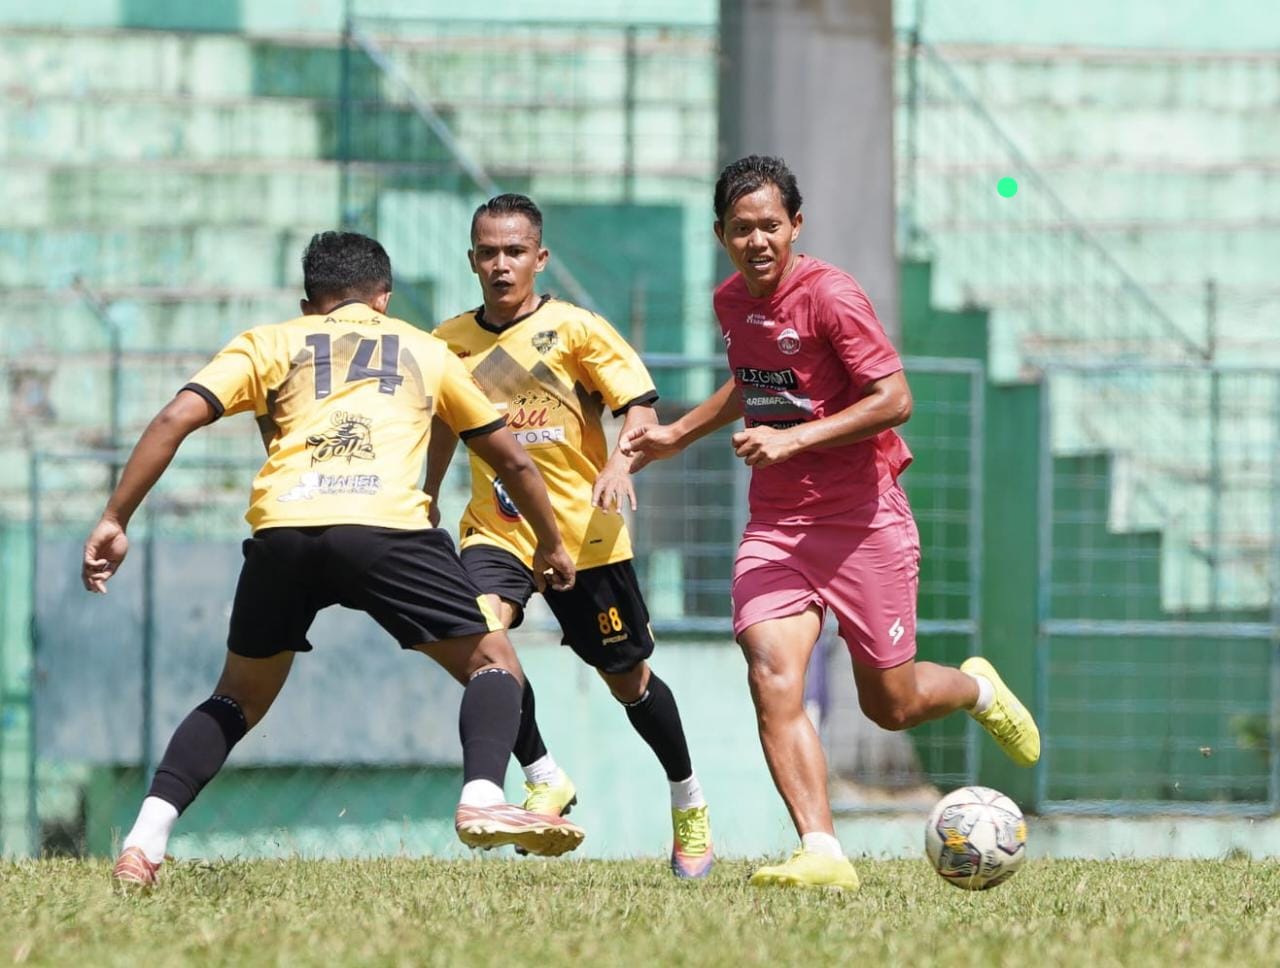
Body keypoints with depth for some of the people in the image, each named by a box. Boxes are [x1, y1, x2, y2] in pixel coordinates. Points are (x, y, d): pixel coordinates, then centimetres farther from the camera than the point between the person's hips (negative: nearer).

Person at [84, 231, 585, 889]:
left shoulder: (266, 345, 26)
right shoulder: (424, 350, 29)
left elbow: (176, 419, 10)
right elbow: (510, 458, 36)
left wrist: (115, 522, 10)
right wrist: (551, 543, 51)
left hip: (281, 531, 2)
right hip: (387, 527, -1)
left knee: (239, 699, 21)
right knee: (492, 664, 15)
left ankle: (146, 838, 5)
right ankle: (482, 798, -12)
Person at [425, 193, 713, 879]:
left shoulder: (575, 329, -6)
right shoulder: (450, 343, 5)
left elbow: (639, 405, -9)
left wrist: (621, 463, -27)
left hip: (583, 532, -2)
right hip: (496, 531, 2)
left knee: (627, 678, 7)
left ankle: (689, 804, 31)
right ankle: (544, 781, -11)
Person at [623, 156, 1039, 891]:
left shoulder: (830, 296, -15)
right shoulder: (732, 302, 7)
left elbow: (894, 399, -19)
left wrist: (793, 439, -24)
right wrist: (677, 435, 24)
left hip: (862, 519, -5)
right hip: (774, 524, 5)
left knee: (890, 706, 4)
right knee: (772, 678, -18)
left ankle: (976, 688, 39)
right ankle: (822, 854, -23)